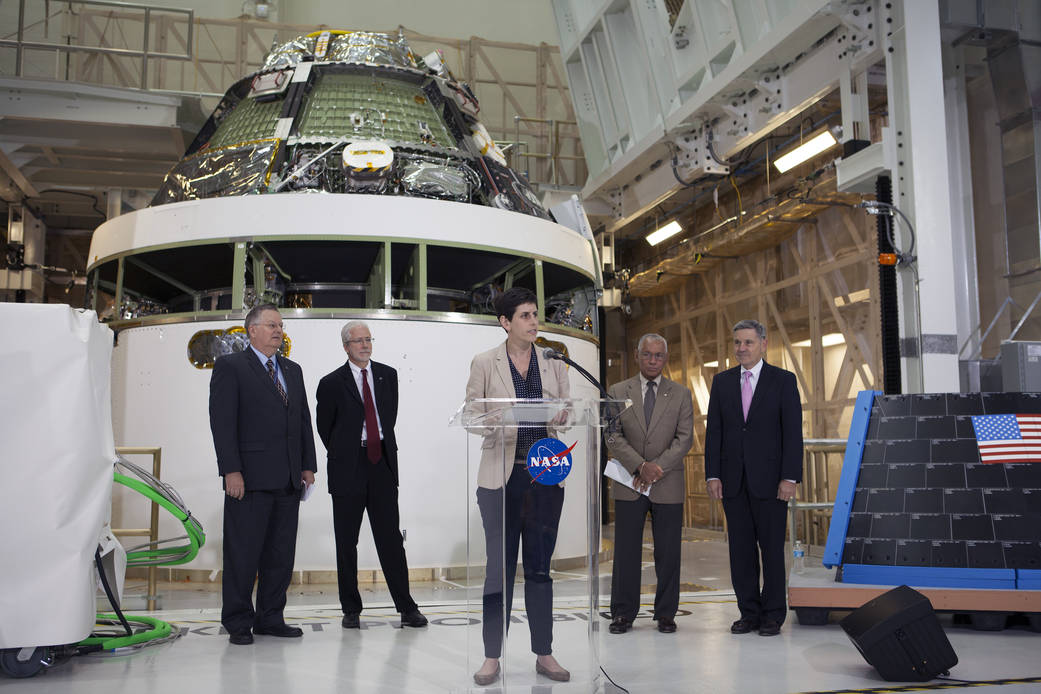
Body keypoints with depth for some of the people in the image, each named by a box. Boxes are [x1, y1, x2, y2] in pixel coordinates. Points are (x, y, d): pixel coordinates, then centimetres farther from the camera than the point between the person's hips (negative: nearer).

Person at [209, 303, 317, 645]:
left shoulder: (293, 370, 18)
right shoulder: (230, 366, -1)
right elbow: (222, 421, -8)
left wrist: (307, 465, 9)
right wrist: (231, 471, -15)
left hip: (288, 480, 6)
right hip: (249, 478, -6)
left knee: (281, 553, 9)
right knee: (243, 553, 0)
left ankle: (270, 618, 19)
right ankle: (238, 622, 11)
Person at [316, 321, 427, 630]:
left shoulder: (387, 375, 9)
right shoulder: (332, 383, -2)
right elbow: (324, 426, 8)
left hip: (382, 465, 2)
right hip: (348, 470, -2)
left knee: (391, 538, 2)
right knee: (346, 543, 5)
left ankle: (407, 607, 7)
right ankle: (351, 609, 15)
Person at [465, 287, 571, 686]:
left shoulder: (553, 363, 10)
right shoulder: (484, 363, 3)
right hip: (501, 474, -2)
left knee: (541, 566, 8)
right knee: (500, 567, 0)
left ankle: (544, 654, 17)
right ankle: (492, 657, 10)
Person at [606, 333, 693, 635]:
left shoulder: (681, 394, 6)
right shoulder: (618, 392, 6)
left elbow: (685, 438, -1)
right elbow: (613, 436, -2)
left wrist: (657, 468, -13)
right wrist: (641, 466, -14)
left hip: (668, 485, 0)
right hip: (628, 484, 0)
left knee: (668, 552, 4)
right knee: (626, 551, 3)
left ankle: (665, 613, 15)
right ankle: (623, 613, 12)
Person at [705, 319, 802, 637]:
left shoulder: (783, 380, 1)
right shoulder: (722, 381, 10)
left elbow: (793, 432, -4)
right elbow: (714, 431, 8)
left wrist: (790, 477, -11)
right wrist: (712, 475, 0)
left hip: (769, 478, -3)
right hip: (733, 479, 3)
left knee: (772, 548, 2)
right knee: (740, 550, 7)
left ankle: (773, 616, 12)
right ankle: (749, 613, 16)